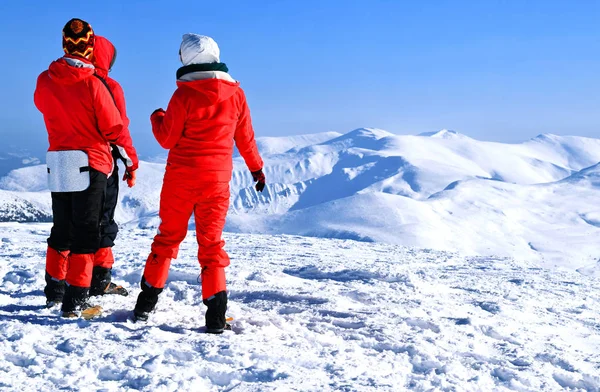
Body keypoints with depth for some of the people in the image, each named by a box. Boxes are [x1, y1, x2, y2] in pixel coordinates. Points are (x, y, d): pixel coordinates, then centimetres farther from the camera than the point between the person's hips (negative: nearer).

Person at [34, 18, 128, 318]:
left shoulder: (44, 81, 1)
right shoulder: (92, 84, -14)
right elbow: (113, 128, -9)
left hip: (57, 162, 5)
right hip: (89, 163, -5)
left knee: (61, 228, 19)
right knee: (85, 232, 0)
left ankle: (54, 290, 30)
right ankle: (75, 302, -1)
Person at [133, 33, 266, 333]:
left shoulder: (184, 94, -10)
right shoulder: (235, 93, 1)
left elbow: (168, 139, -5)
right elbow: (244, 137, 9)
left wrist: (156, 118, 15)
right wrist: (256, 168, 23)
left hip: (181, 176, -2)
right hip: (217, 178, 2)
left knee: (168, 237, 12)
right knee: (211, 242, 5)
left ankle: (147, 302, 20)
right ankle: (216, 314, -1)